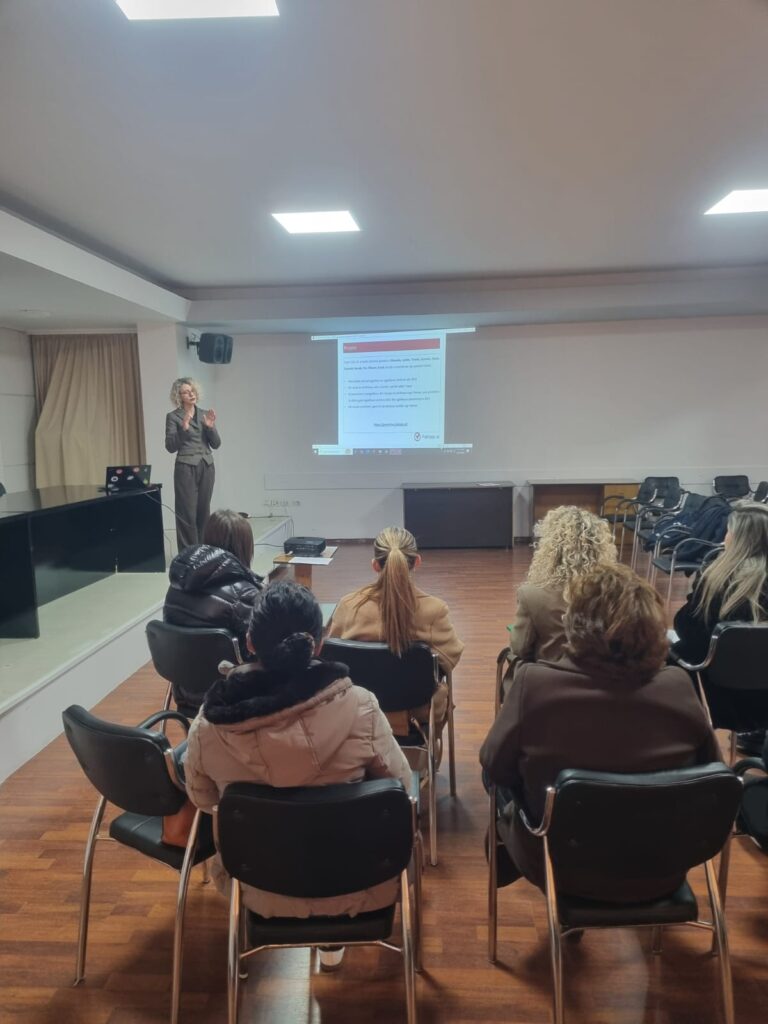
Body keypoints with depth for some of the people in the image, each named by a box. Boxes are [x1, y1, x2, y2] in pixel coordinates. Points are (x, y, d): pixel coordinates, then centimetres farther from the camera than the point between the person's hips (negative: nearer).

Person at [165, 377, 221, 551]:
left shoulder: (205, 414, 12)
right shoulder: (173, 416, -1)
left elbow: (216, 444, 7)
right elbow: (170, 446, -9)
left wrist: (211, 427, -10)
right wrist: (183, 428, -21)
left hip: (207, 468, 4)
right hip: (186, 468, -4)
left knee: (203, 511, 7)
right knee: (187, 513, -5)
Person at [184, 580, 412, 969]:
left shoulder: (211, 721, -20)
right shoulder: (358, 707, -26)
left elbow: (202, 800, 0)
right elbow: (401, 789, -10)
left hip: (263, 891, 2)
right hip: (354, 889, -1)